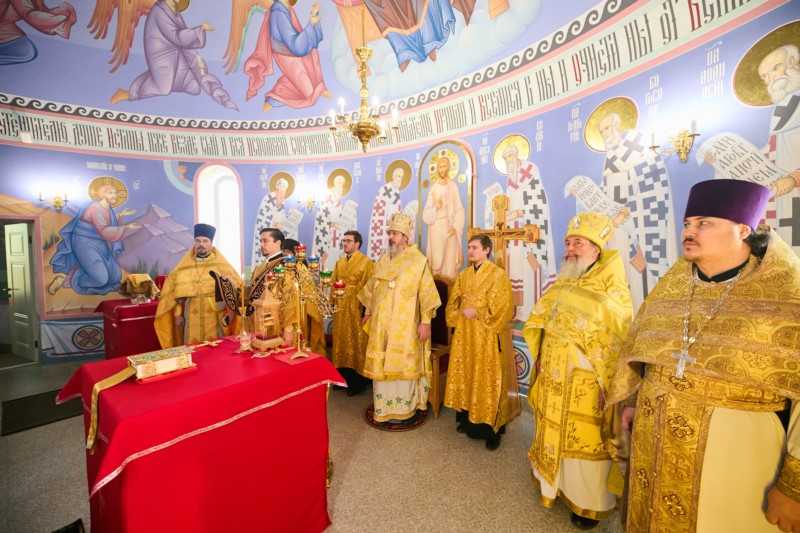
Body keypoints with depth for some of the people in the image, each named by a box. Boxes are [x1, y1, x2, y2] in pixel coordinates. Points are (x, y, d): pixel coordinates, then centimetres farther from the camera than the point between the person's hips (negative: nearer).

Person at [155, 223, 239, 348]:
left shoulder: (221, 264, 0)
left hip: (216, 315, -2)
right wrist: (178, 314, 6)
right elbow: (177, 292, 10)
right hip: (192, 316, 2)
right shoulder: (185, 265, 7)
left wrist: (232, 310, -11)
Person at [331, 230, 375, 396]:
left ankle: (358, 382, 17)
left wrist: (366, 309, -15)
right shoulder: (339, 262, 12)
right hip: (340, 309, 6)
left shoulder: (367, 262, -8)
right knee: (341, 341, 13)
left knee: (357, 343, 4)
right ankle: (343, 378, 28)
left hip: (357, 309, -6)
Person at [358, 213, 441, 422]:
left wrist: (426, 321, -15)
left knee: (402, 364, 7)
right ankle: (383, 405, 32)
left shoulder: (418, 261, -9)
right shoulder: (383, 259, 9)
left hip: (404, 325, -5)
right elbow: (372, 288, 15)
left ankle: (404, 407, 27)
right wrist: (367, 313, 15)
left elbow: (427, 292, -11)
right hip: (381, 322, 5)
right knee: (381, 364, 13)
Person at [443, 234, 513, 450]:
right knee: (465, 374, 14)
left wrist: (477, 313, -16)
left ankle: (491, 427, 17)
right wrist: (458, 317, -2)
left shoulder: (498, 274, -8)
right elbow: (453, 302, 15)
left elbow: (502, 307, -14)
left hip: (486, 335, -6)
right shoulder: (464, 274, 10)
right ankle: (468, 419, 31)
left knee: (487, 379, 2)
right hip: (464, 333, 6)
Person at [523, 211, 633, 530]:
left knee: (585, 441, 10)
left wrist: (608, 387, -18)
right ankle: (557, 482, 44)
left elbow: (618, 345, -17)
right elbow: (542, 325, 14)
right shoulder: (561, 287, 5)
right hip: (554, 380, 6)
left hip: (586, 385, -6)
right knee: (556, 434, 21)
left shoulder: (612, 291, -15)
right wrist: (541, 360, 12)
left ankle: (589, 503, 33)